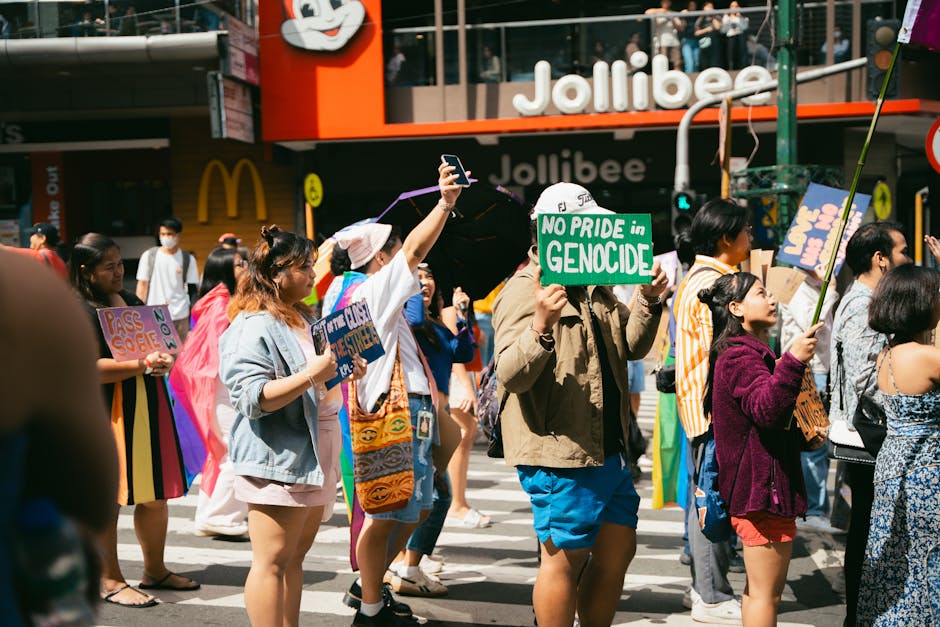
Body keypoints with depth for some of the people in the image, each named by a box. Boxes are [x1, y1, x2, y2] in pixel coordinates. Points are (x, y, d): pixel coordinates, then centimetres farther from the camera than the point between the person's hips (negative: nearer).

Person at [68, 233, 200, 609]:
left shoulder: (131, 301, 16)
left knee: (155, 493, 11)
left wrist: (164, 360, 0)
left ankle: (155, 570, 24)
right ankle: (109, 581, 11)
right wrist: (141, 365, -24)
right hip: (107, 411, -8)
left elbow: (159, 342, 23)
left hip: (148, 405, 8)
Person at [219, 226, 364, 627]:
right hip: (277, 461, -9)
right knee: (272, 563, -6)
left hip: (315, 456, 9)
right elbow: (252, 397, -23)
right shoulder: (252, 328, -13)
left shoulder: (305, 319, 16)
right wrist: (312, 374, -27)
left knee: (295, 557, 13)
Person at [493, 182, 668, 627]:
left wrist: (648, 302, 1)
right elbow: (510, 375, -23)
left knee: (618, 549, 14)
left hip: (607, 450, 9)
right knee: (565, 558, -2)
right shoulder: (524, 290, -13)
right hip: (559, 453, -9)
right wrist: (541, 326, -40)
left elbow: (630, 348, 18)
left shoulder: (594, 286, 16)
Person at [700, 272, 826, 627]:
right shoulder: (741, 356, -15)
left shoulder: (751, 354, 20)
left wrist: (804, 437, 14)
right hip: (762, 490, -11)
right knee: (765, 593, -5)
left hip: (757, 489, 11)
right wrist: (793, 361, -43)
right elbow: (766, 409, -33)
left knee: (760, 589, 18)